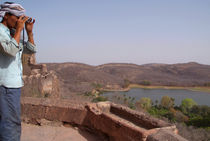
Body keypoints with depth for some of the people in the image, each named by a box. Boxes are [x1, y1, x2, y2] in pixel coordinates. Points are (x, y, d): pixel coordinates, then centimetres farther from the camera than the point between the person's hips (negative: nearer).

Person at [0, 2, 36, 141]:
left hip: (15, 83, 9)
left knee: (13, 121, 17)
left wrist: (29, 31, 6)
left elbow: (32, 49, 17)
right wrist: (19, 29, -18)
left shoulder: (13, 33, 14)